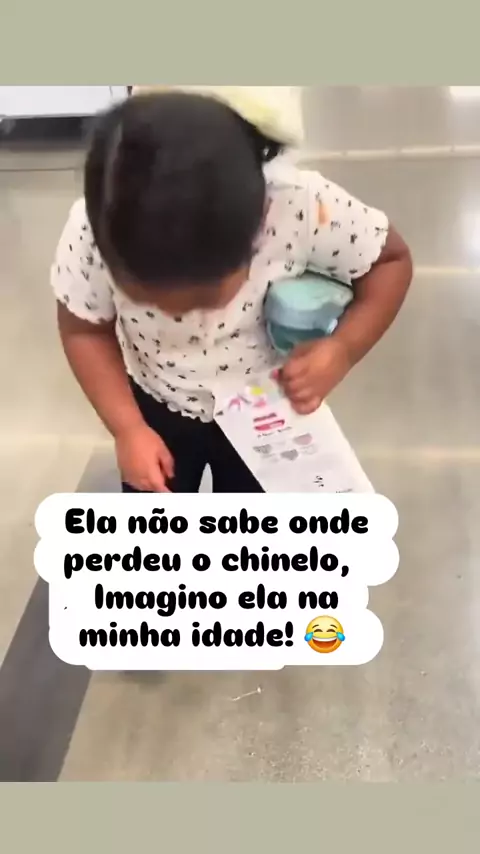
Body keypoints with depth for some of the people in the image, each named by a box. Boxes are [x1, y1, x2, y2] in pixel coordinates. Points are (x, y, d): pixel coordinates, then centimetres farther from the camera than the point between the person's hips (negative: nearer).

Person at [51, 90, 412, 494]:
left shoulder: (304, 206, -37)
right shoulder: (93, 229, -33)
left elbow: (391, 260, -18)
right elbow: (84, 330, -14)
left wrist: (341, 350, -33)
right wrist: (128, 428, -23)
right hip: (158, 405, 1)